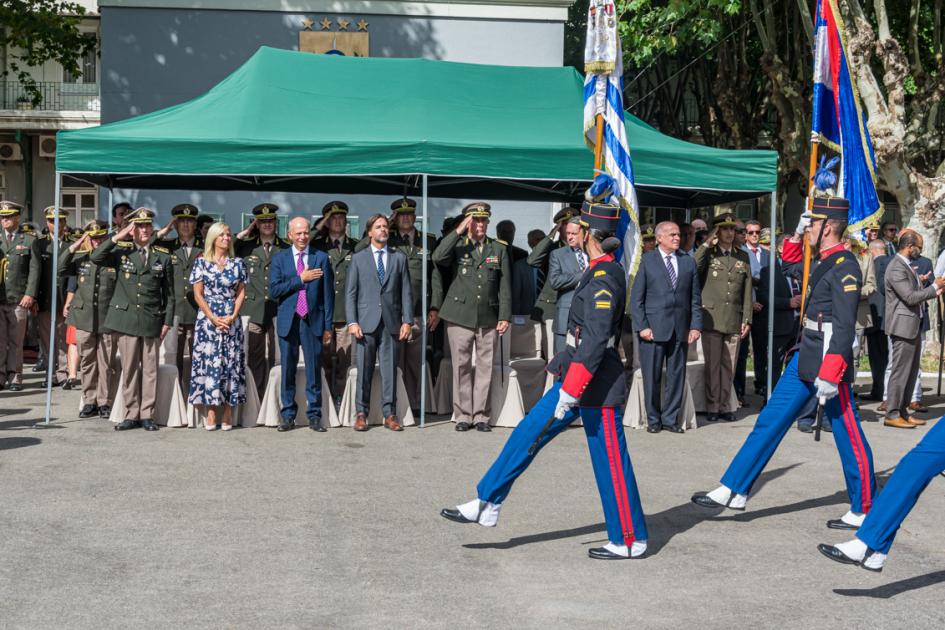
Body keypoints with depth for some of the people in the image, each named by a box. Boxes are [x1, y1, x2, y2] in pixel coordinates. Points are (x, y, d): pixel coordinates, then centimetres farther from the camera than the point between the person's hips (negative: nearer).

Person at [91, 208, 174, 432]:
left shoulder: (163, 257, 7)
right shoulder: (121, 252, 7)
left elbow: (169, 293, 9)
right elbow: (95, 257, -11)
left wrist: (167, 321, 3)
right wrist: (118, 237, -12)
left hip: (152, 321, 0)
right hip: (126, 319, 0)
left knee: (150, 370, 2)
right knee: (129, 369, 3)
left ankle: (147, 415, 9)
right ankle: (131, 414, 10)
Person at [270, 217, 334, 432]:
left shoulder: (321, 258, 6)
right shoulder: (279, 259, 8)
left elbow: (328, 294, 5)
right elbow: (274, 290, -4)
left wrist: (328, 326, 0)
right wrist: (301, 279, -11)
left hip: (313, 321, -1)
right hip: (288, 321, 1)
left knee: (314, 370, 1)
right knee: (288, 370, 5)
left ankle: (314, 416, 9)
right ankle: (288, 415, 14)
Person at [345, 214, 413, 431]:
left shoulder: (399, 258, 13)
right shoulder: (358, 258, 9)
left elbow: (406, 292, 9)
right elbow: (350, 292, 5)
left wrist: (407, 321, -1)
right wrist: (352, 322, -5)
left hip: (391, 323, 1)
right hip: (366, 322, -1)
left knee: (390, 370, 2)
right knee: (364, 370, 1)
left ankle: (389, 414, 8)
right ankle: (361, 413, 8)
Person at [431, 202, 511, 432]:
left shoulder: (498, 250, 11)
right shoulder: (457, 246, 6)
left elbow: (505, 285, 9)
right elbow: (438, 257, -17)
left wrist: (505, 316, 2)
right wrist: (458, 231, -17)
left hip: (489, 318, 2)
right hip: (460, 316, -1)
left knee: (485, 367, 3)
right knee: (461, 367, 2)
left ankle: (481, 416, 12)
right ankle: (463, 415, 10)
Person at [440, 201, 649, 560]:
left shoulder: (604, 279, -20)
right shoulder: (602, 272, 9)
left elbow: (595, 342, -26)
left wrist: (569, 393, -25)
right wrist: (564, 367, 25)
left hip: (597, 383, -10)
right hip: (578, 374, 10)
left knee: (610, 462, 1)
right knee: (528, 433, 11)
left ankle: (630, 541, 16)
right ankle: (487, 505, 18)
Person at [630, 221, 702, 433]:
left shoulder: (688, 262, 11)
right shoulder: (647, 261, 2)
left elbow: (695, 298, 11)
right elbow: (636, 298, 0)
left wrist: (696, 326, 1)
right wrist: (642, 326, -9)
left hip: (681, 329, 3)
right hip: (654, 328, -3)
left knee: (677, 376, 6)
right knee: (652, 376, 2)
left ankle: (670, 418, 16)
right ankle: (653, 419, 14)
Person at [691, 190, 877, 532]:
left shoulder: (846, 268, -16)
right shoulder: (825, 262, 11)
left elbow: (845, 328, -23)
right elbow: (789, 264, 31)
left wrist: (829, 375, -27)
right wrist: (798, 233, 15)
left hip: (828, 363, -10)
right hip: (803, 360, 10)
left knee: (849, 438, 3)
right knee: (770, 422, 9)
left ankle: (863, 511, 17)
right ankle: (733, 491, 13)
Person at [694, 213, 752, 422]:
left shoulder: (742, 257, 13)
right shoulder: (707, 254, 3)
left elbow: (747, 290, 12)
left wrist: (747, 319, 7)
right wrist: (707, 244, -14)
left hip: (734, 320, 3)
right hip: (712, 318, -3)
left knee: (729, 365, 6)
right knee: (712, 364, 0)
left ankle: (724, 405, 15)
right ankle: (712, 407, 8)